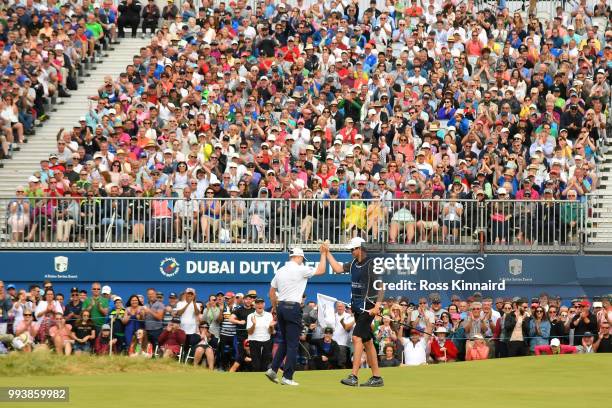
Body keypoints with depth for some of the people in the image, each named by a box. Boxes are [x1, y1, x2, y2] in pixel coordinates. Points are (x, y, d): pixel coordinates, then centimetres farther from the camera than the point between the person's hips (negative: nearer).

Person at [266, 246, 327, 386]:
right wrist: (323, 254, 11)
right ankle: (287, 377, -5)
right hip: (293, 308, -7)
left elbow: (272, 293, 15)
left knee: (285, 341, 19)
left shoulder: (280, 271, 11)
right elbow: (321, 270, 1)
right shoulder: (300, 270, -8)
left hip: (280, 307, 7)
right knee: (292, 344, -3)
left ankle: (273, 369, 9)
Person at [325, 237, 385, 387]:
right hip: (357, 307, 9)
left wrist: (377, 306, -23)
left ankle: (353, 377, -21)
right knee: (367, 341, 10)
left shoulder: (371, 264, -13)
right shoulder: (354, 264, 11)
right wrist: (327, 253, 12)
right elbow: (337, 268, 16)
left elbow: (381, 286, -15)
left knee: (357, 337, -17)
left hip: (367, 307, -9)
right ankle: (376, 377, 16)